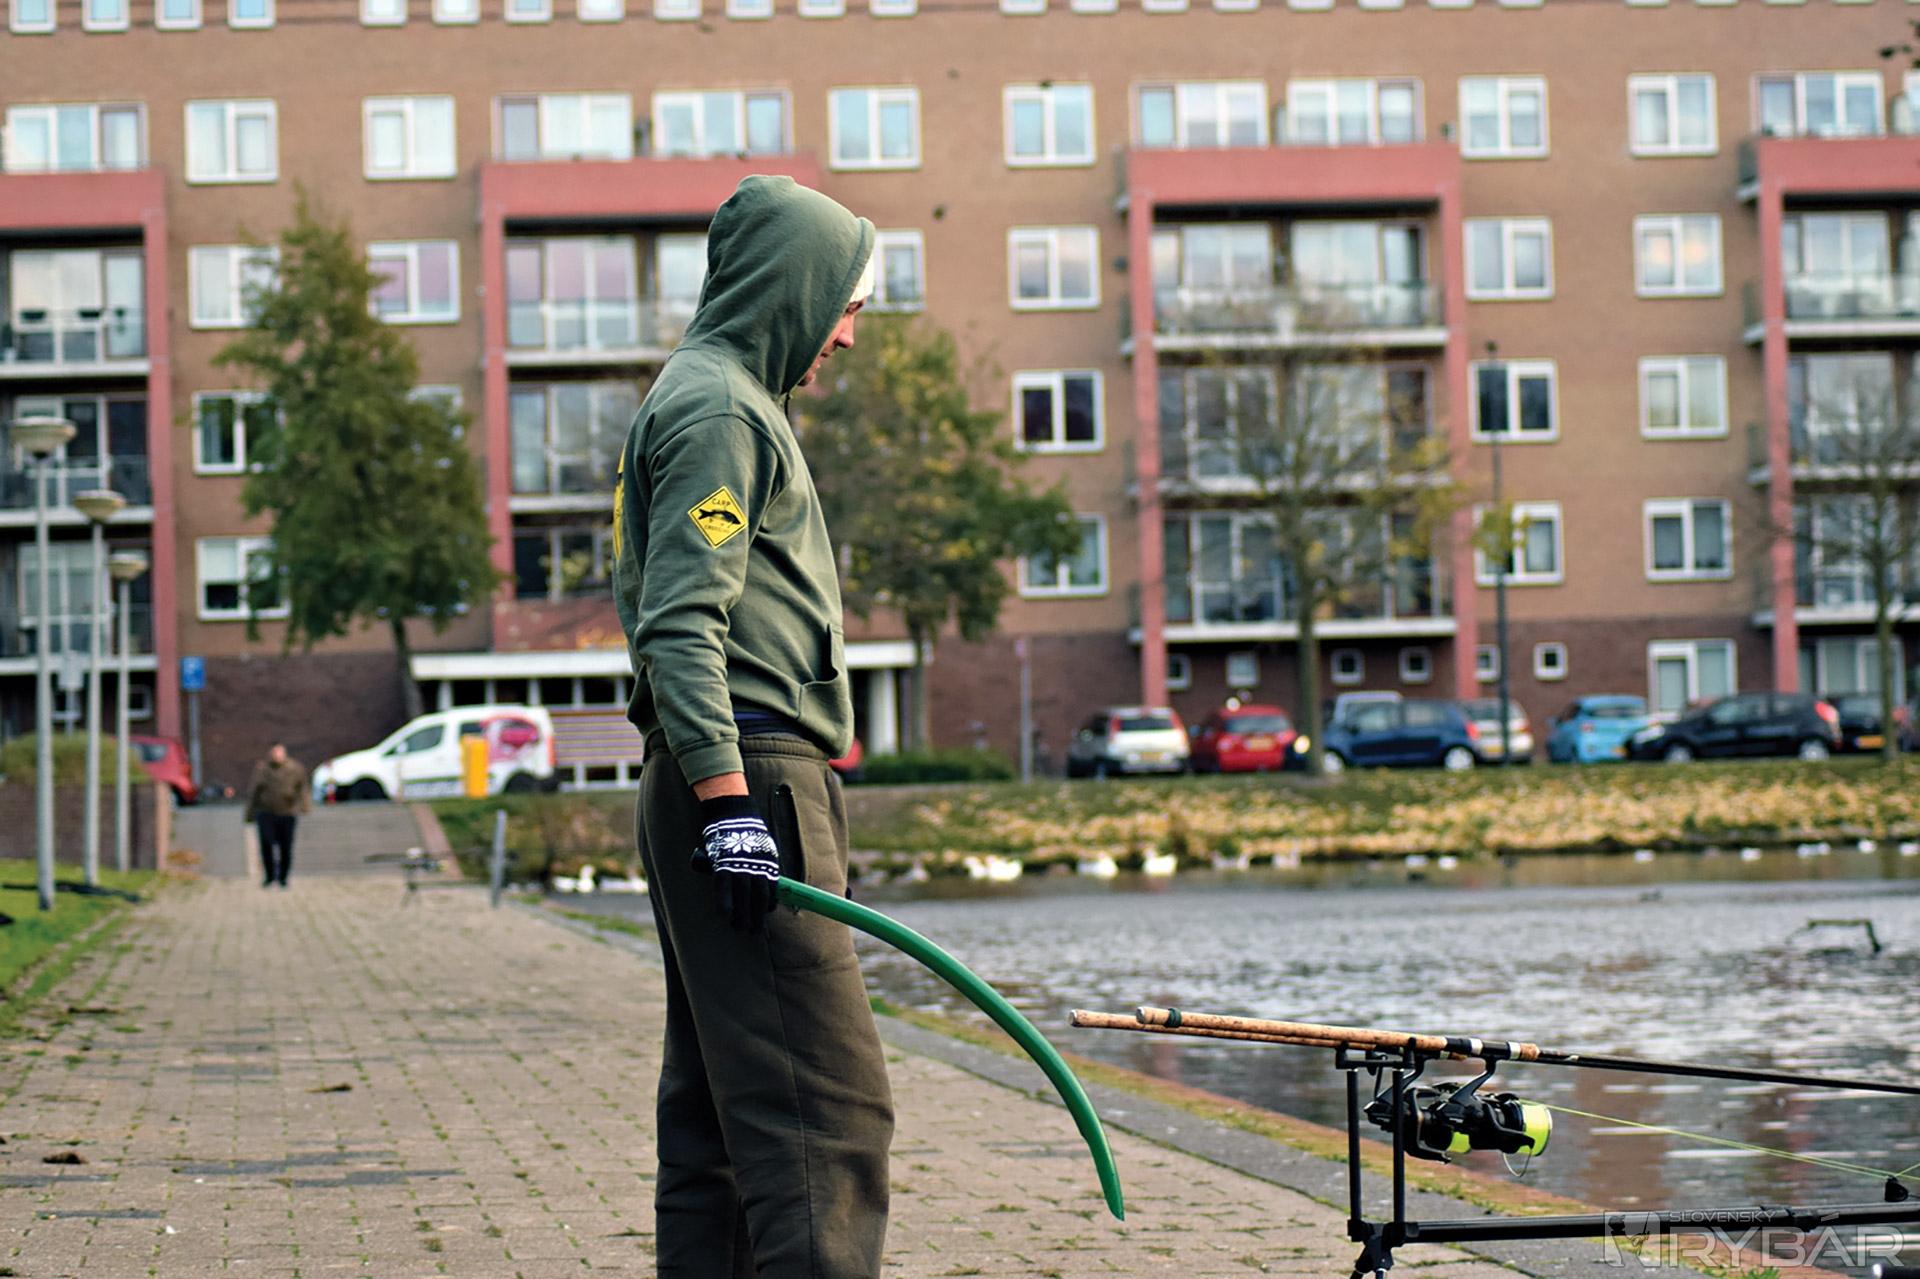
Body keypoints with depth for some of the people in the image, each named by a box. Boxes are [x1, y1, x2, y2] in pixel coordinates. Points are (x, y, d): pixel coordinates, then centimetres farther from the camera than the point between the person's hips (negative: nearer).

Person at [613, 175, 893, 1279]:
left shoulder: (720, 400, 24)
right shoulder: (719, 410, -8)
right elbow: (680, 623, -19)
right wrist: (726, 800, -25)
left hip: (737, 785, 11)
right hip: (751, 779, -11)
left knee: (718, 1104, 10)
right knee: (830, 1104, -15)